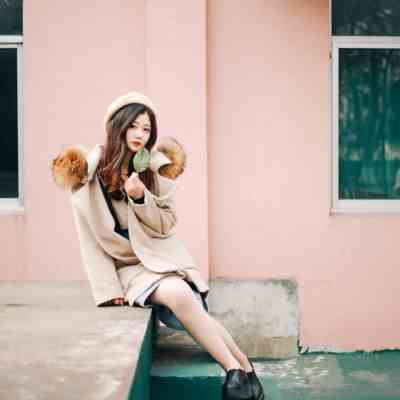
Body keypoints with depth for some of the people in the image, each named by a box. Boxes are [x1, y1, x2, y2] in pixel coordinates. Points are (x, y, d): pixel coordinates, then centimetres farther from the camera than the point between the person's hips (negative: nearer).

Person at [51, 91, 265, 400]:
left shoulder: (157, 167, -3)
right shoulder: (89, 172, -8)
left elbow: (167, 225, 1)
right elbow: (91, 241, -5)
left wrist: (141, 197, -18)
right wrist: (110, 290, -9)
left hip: (161, 256, 2)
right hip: (126, 265, -2)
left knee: (188, 310, -27)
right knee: (178, 295, -30)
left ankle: (240, 369, -9)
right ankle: (242, 368, -19)